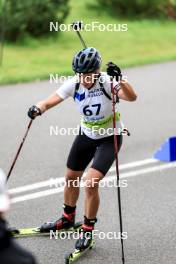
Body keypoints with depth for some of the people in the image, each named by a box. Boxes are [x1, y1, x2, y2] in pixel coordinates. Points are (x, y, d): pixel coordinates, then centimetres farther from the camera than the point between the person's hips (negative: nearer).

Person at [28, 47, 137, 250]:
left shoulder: (107, 82, -28)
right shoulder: (74, 84, -16)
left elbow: (131, 97, -44)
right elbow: (50, 101, -22)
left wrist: (119, 79, -61)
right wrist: (38, 108, -44)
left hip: (109, 138, -6)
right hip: (86, 135, 6)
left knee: (91, 182, -17)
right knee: (71, 178, 18)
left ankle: (88, 230, 3)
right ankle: (68, 218, 45)